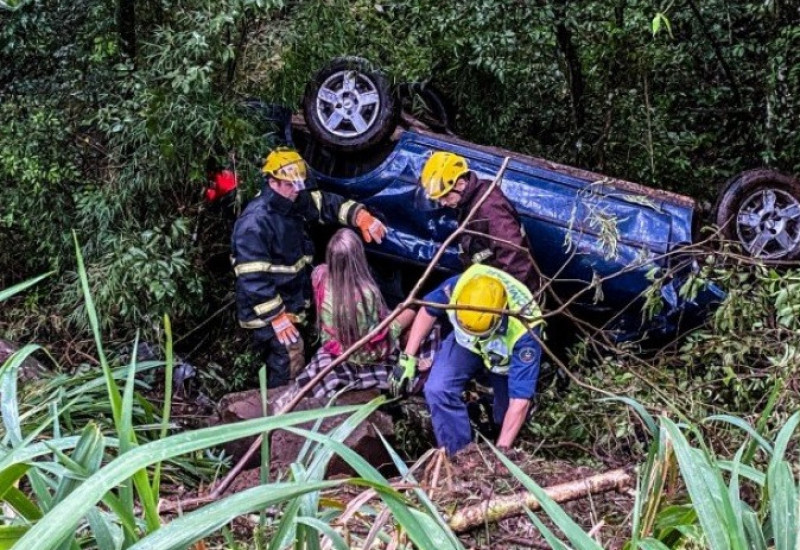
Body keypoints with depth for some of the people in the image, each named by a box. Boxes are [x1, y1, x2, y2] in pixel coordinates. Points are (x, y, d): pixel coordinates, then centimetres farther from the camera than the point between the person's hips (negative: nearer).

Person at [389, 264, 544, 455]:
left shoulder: (523, 330, -43)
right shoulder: (456, 287, -37)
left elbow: (520, 399, -37)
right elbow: (428, 310, -11)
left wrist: (501, 449, -36)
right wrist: (408, 357, -12)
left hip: (507, 357, -1)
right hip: (464, 343, 2)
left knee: (507, 418, 2)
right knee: (438, 389, -23)